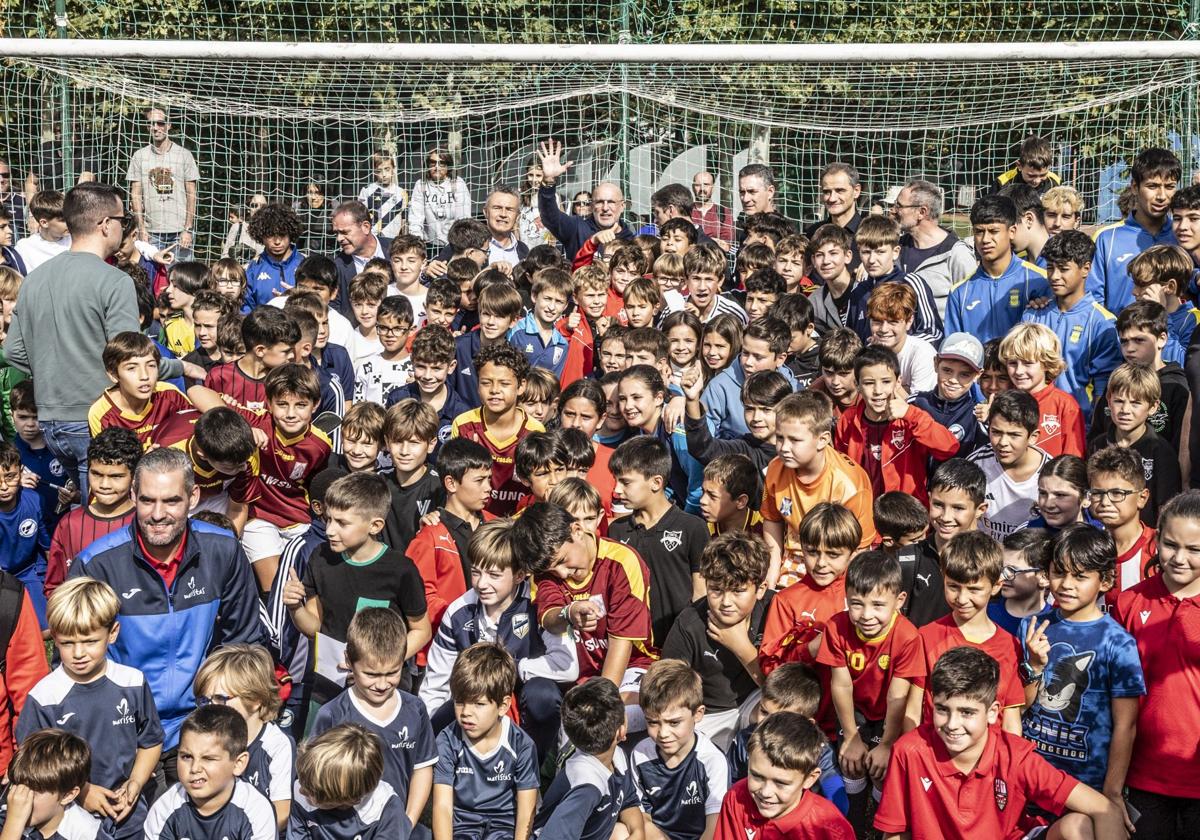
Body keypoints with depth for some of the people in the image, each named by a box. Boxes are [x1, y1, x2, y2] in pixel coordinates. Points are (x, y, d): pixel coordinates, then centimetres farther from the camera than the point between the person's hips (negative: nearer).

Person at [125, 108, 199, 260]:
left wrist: (188, 229, -5)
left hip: (180, 231, -1)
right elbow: (135, 195, 6)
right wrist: (141, 229, -2)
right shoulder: (139, 156, 6)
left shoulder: (184, 155, 3)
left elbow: (191, 195, 3)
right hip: (151, 232, 1)